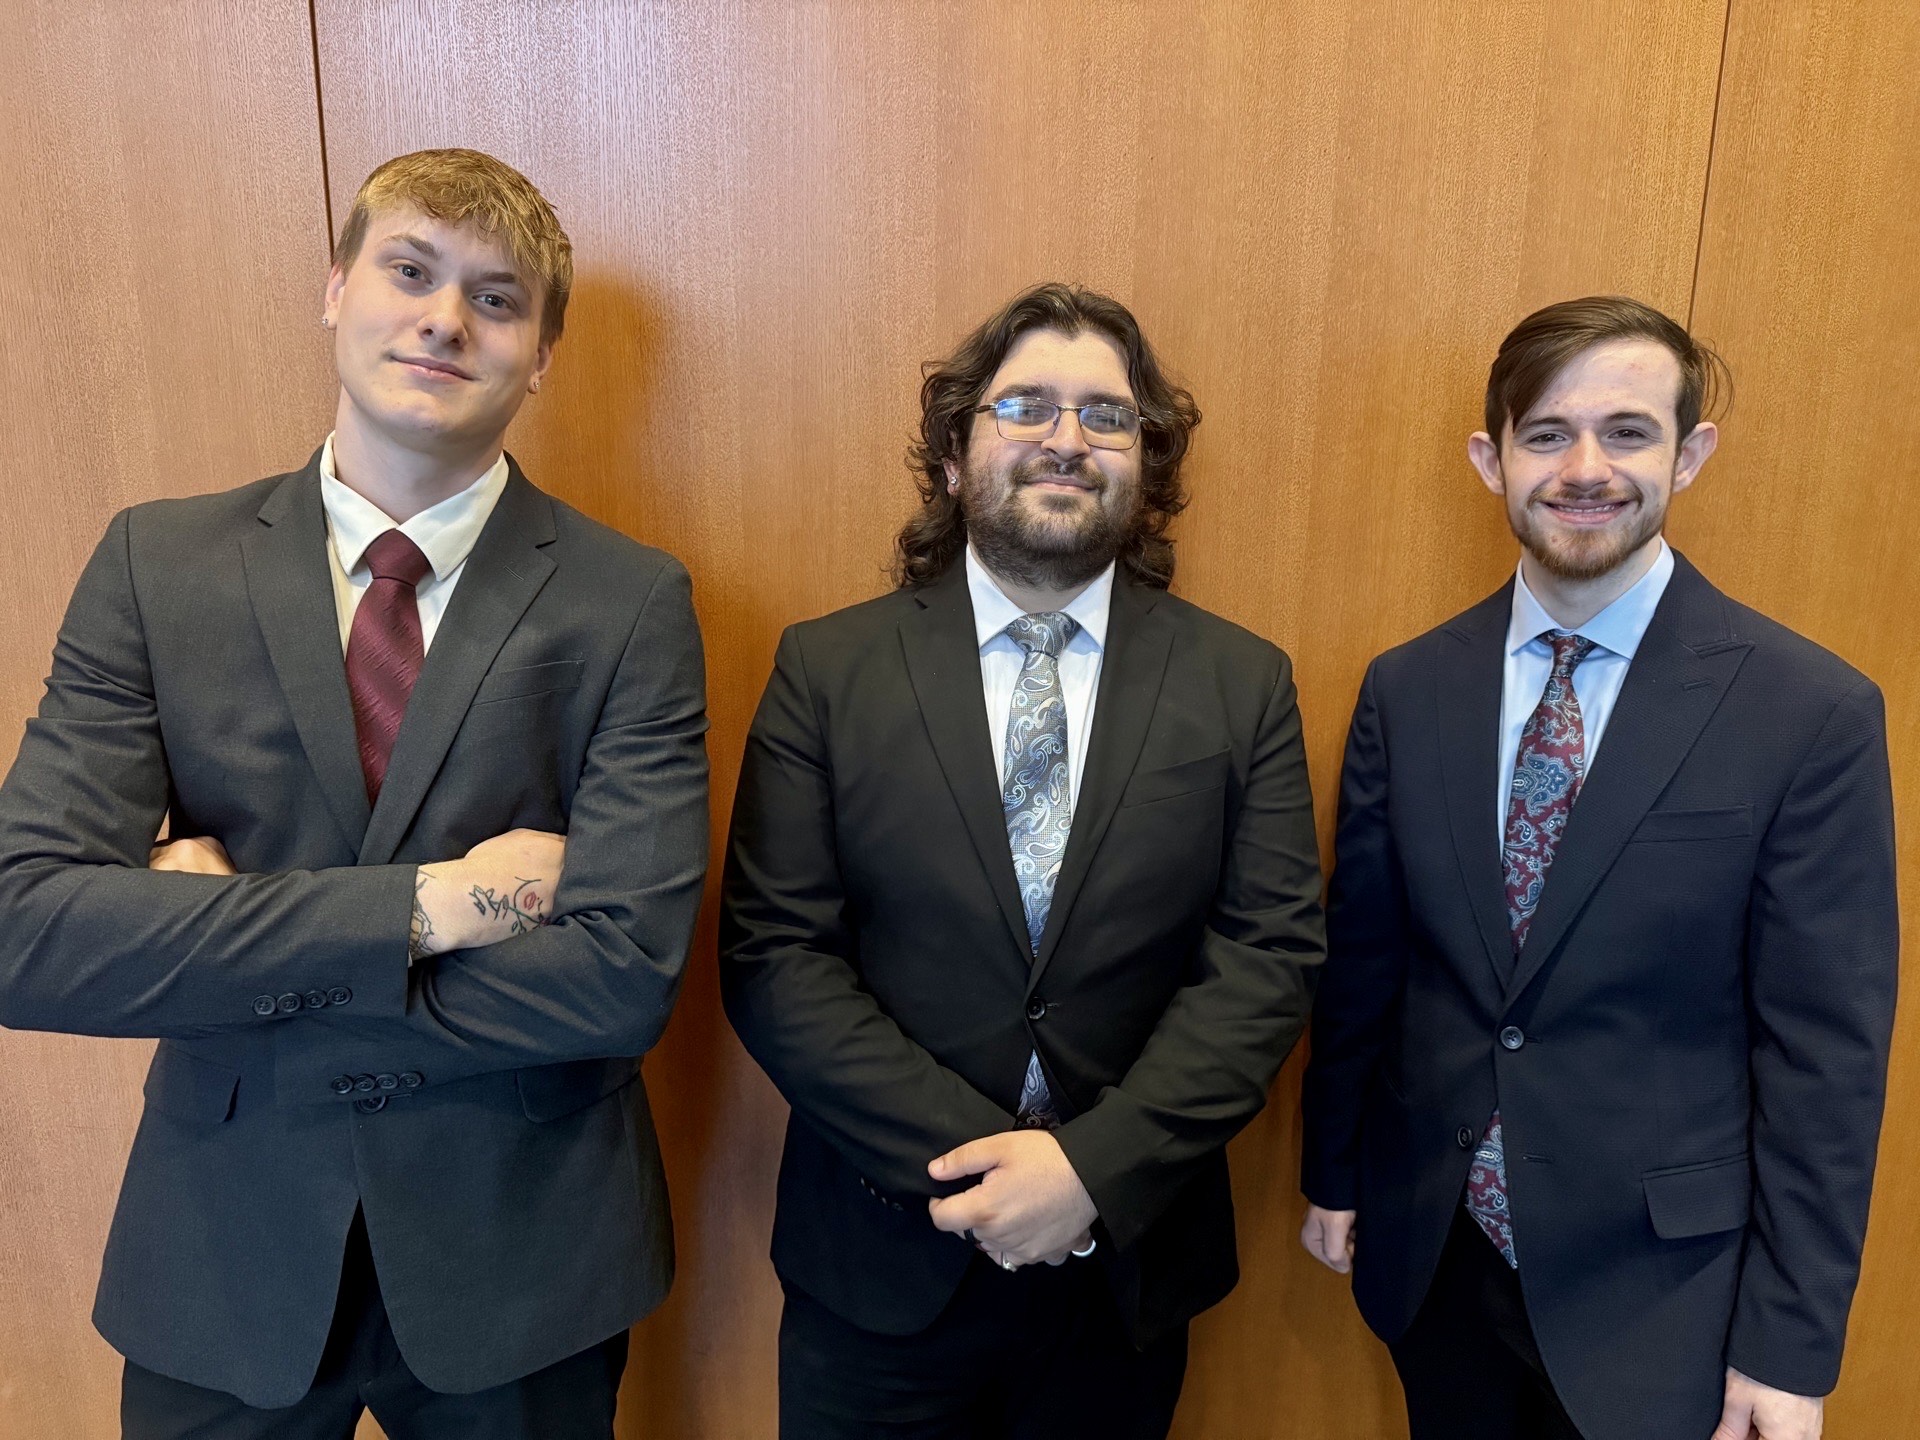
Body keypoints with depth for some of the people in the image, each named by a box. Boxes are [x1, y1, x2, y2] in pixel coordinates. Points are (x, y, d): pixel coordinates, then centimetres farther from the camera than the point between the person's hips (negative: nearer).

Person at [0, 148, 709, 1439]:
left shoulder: (630, 602, -12)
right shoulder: (158, 561, -6)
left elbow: (627, 977, -20)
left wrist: (222, 951, -16)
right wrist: (416, 907, -23)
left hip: (519, 1251, -1)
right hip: (224, 1244, 2)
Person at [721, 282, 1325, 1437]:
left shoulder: (1243, 683, -2)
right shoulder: (827, 670, -5)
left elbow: (1274, 954, -7)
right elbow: (773, 956, -9)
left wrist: (1096, 1167, -17)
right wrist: (964, 1163, -17)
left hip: (1130, 1268, 1)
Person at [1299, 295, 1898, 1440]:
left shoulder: (1814, 712, -12)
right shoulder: (1407, 692, -4)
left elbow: (1826, 1049, -10)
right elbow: (1360, 959, 3)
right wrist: (1333, 1173, 10)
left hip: (1660, 1290, -2)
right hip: (1434, 1256, 3)